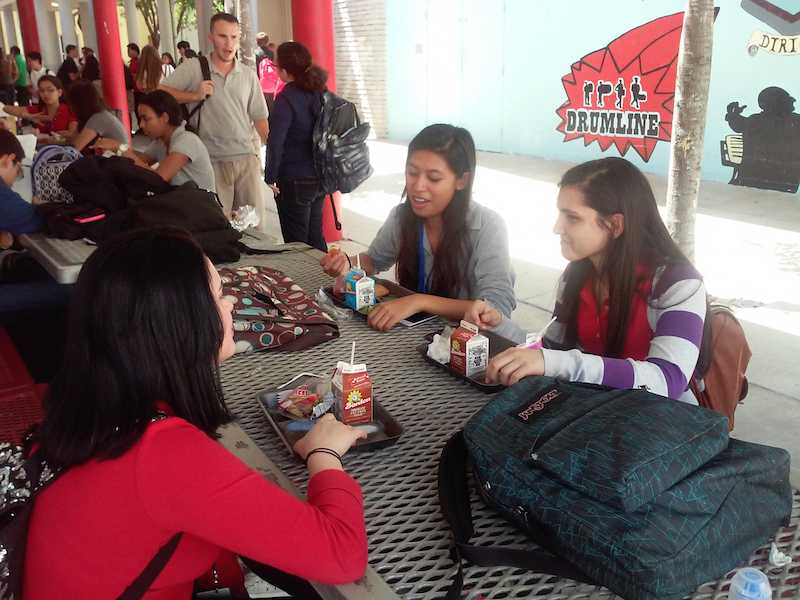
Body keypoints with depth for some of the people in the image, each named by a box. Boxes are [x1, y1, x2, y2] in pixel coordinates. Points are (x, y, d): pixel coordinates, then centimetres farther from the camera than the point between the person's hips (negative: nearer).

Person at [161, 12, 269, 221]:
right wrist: (195, 95, -13)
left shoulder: (248, 75, 6)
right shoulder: (193, 68, -2)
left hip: (247, 157, 2)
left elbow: (259, 119, 8)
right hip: (212, 161, -2)